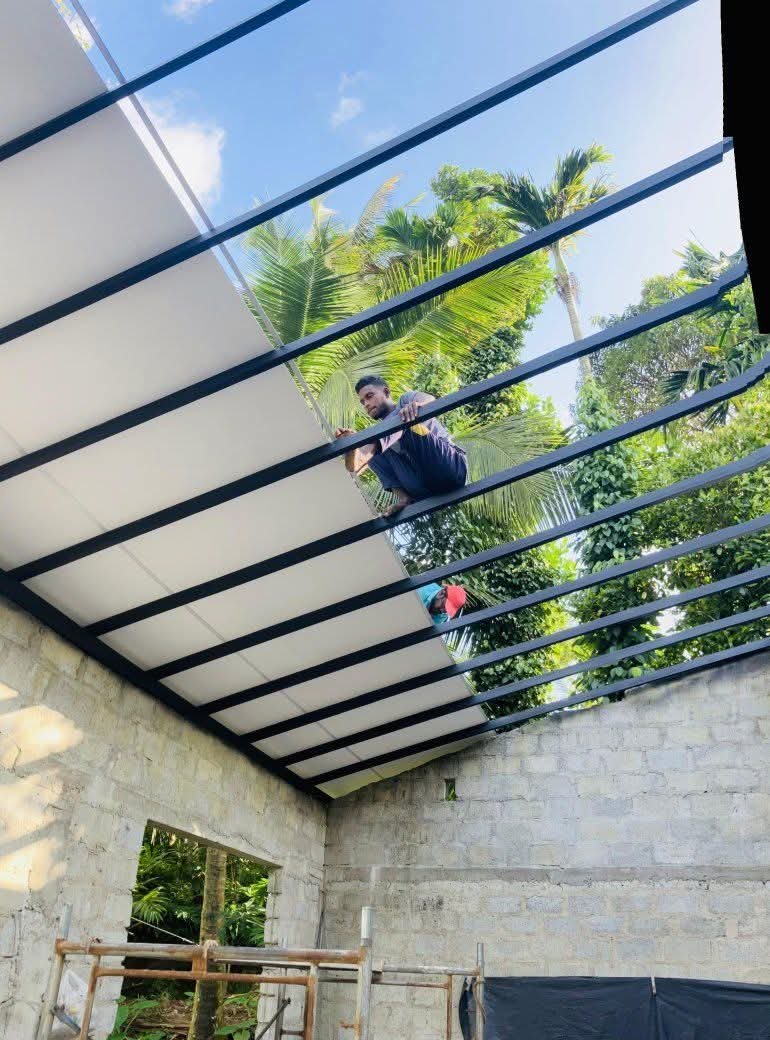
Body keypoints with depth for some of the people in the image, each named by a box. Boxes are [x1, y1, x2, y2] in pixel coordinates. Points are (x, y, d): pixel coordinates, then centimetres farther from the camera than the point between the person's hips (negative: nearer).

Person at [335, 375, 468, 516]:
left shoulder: (406, 400, 9)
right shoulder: (380, 434, 21)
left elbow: (430, 400, -17)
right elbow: (355, 467, 3)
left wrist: (415, 405, -41)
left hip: (451, 467, -6)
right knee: (374, 454, 5)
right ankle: (404, 498, -10)